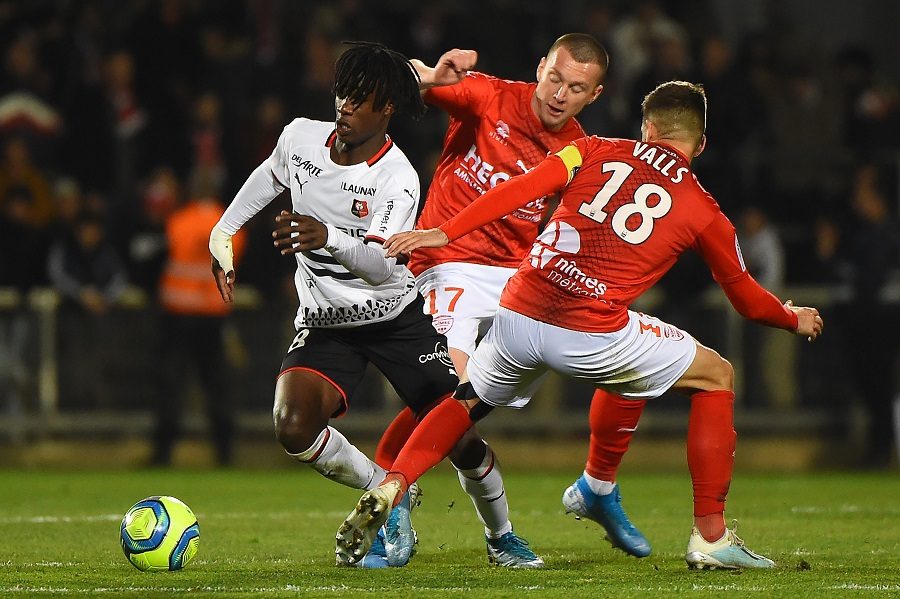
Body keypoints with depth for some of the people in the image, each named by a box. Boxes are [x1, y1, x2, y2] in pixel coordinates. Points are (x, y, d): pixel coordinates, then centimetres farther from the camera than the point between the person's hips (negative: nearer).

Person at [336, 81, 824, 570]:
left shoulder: (595, 151, 14)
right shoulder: (702, 210, 11)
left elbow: (520, 189, -2)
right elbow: (748, 300, 23)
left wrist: (443, 233, -4)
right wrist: (795, 320, 44)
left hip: (518, 317, 3)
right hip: (592, 337, -3)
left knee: (468, 402, 31)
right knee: (716, 377, 19)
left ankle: (388, 490, 9)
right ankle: (710, 538, 15)